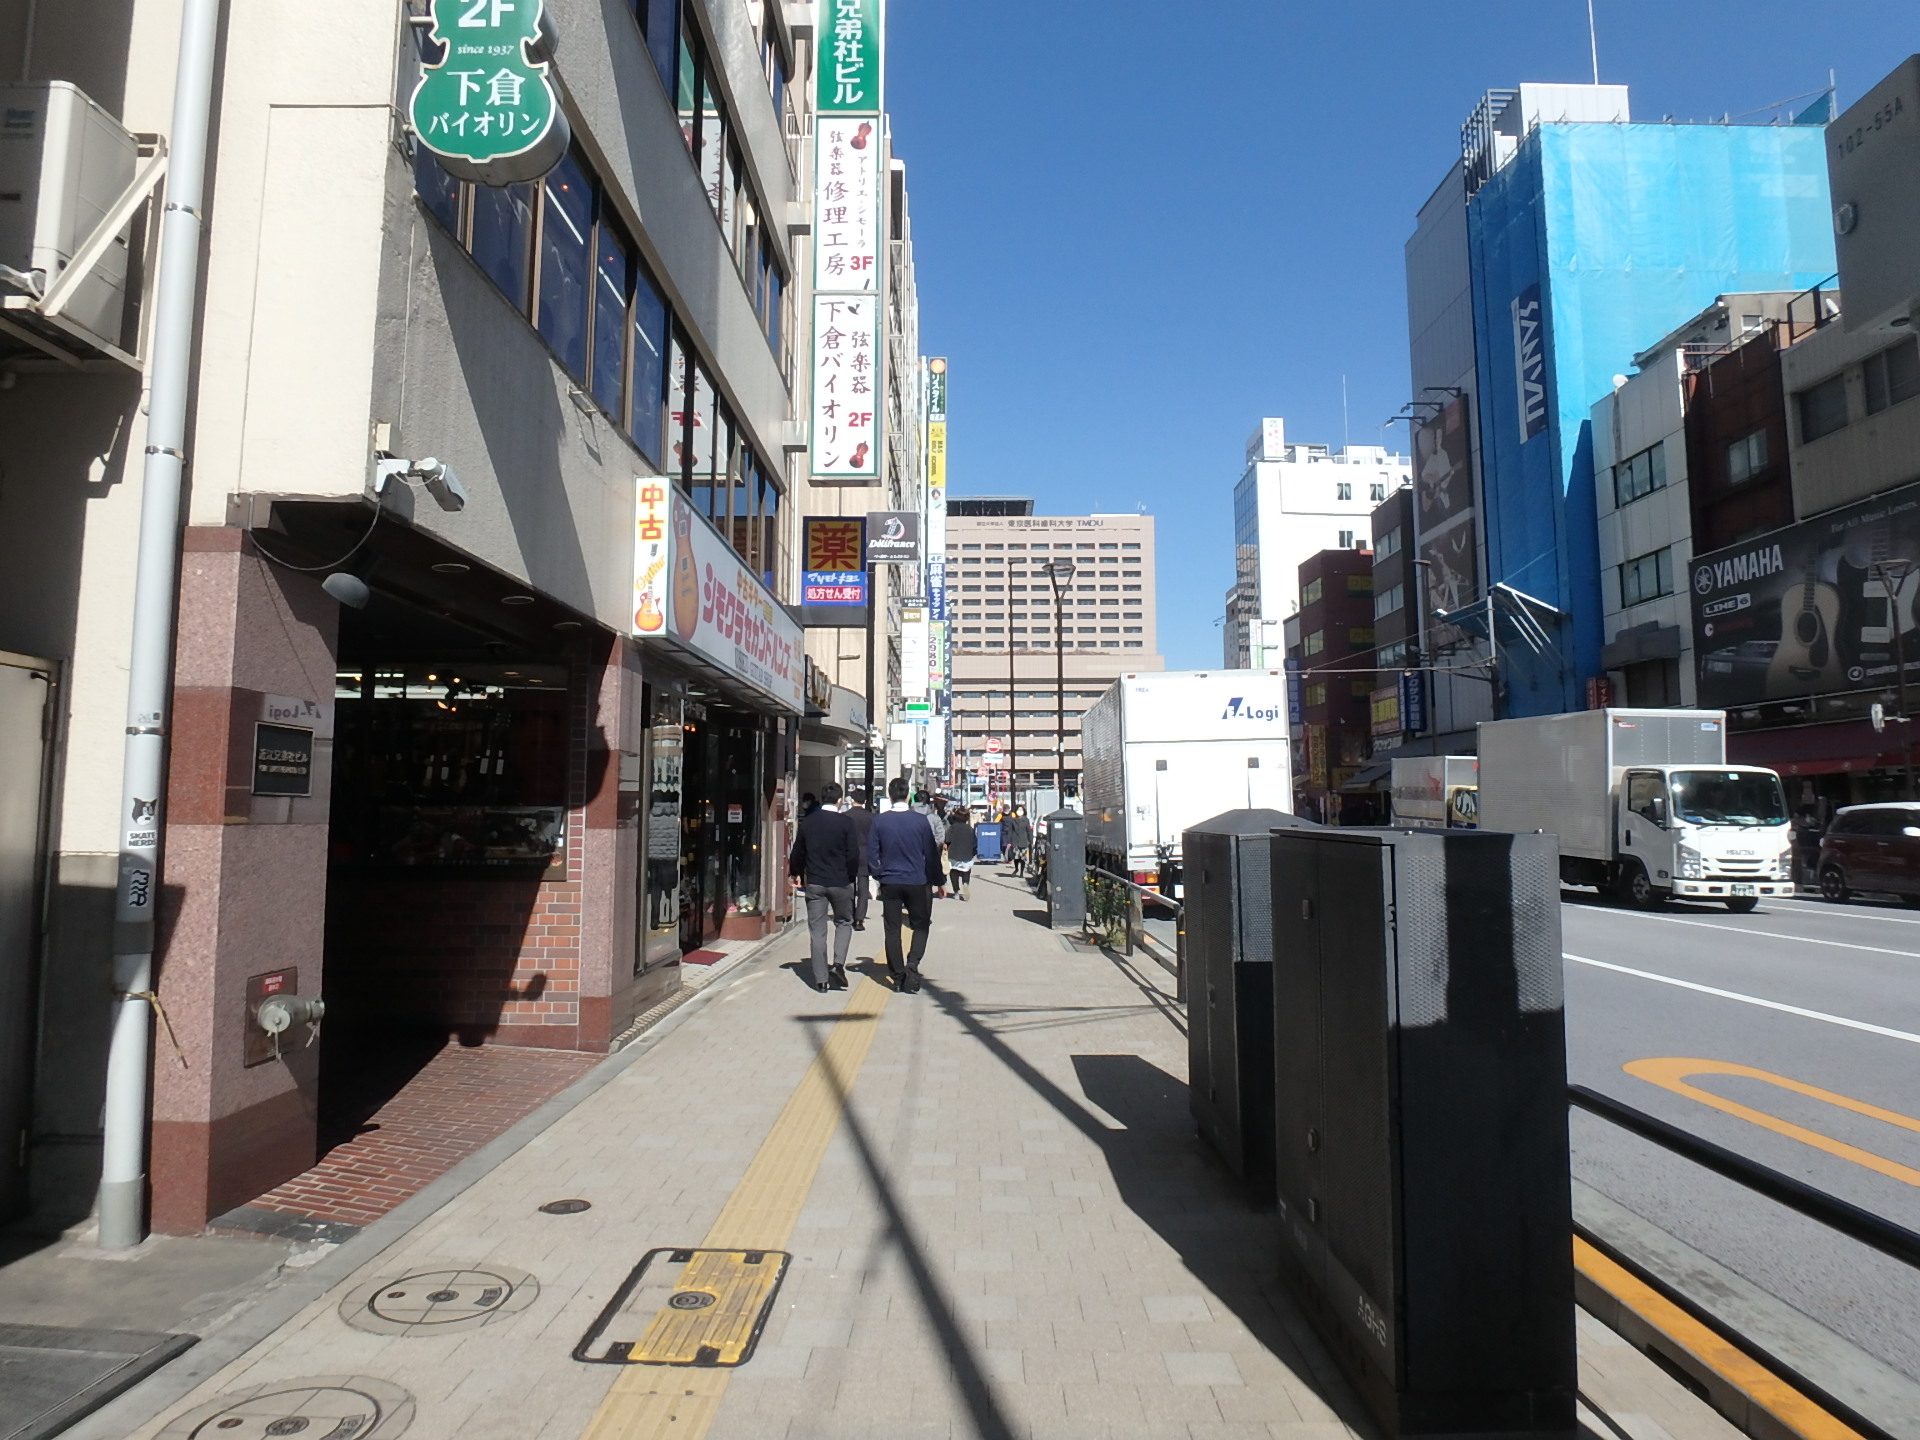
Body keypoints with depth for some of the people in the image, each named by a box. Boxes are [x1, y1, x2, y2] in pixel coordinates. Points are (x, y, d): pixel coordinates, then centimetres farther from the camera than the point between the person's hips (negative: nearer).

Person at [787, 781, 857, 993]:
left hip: (814, 883, 2)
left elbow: (797, 853, 10)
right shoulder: (845, 821, -7)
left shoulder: (808, 822, 3)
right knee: (844, 922, 17)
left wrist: (797, 874, 26)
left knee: (817, 930, 6)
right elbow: (853, 854, -9)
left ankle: (820, 979, 6)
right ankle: (838, 964, -2)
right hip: (840, 882, -2)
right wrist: (850, 877, 6)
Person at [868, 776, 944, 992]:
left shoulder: (879, 821, -5)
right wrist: (938, 880, 9)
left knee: (892, 930, 9)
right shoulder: (920, 820, -7)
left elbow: (871, 853, -1)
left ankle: (897, 977, 12)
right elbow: (931, 854, -2)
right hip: (917, 883, -1)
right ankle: (912, 965, -10)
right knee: (921, 927, 12)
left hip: (890, 883, 1)